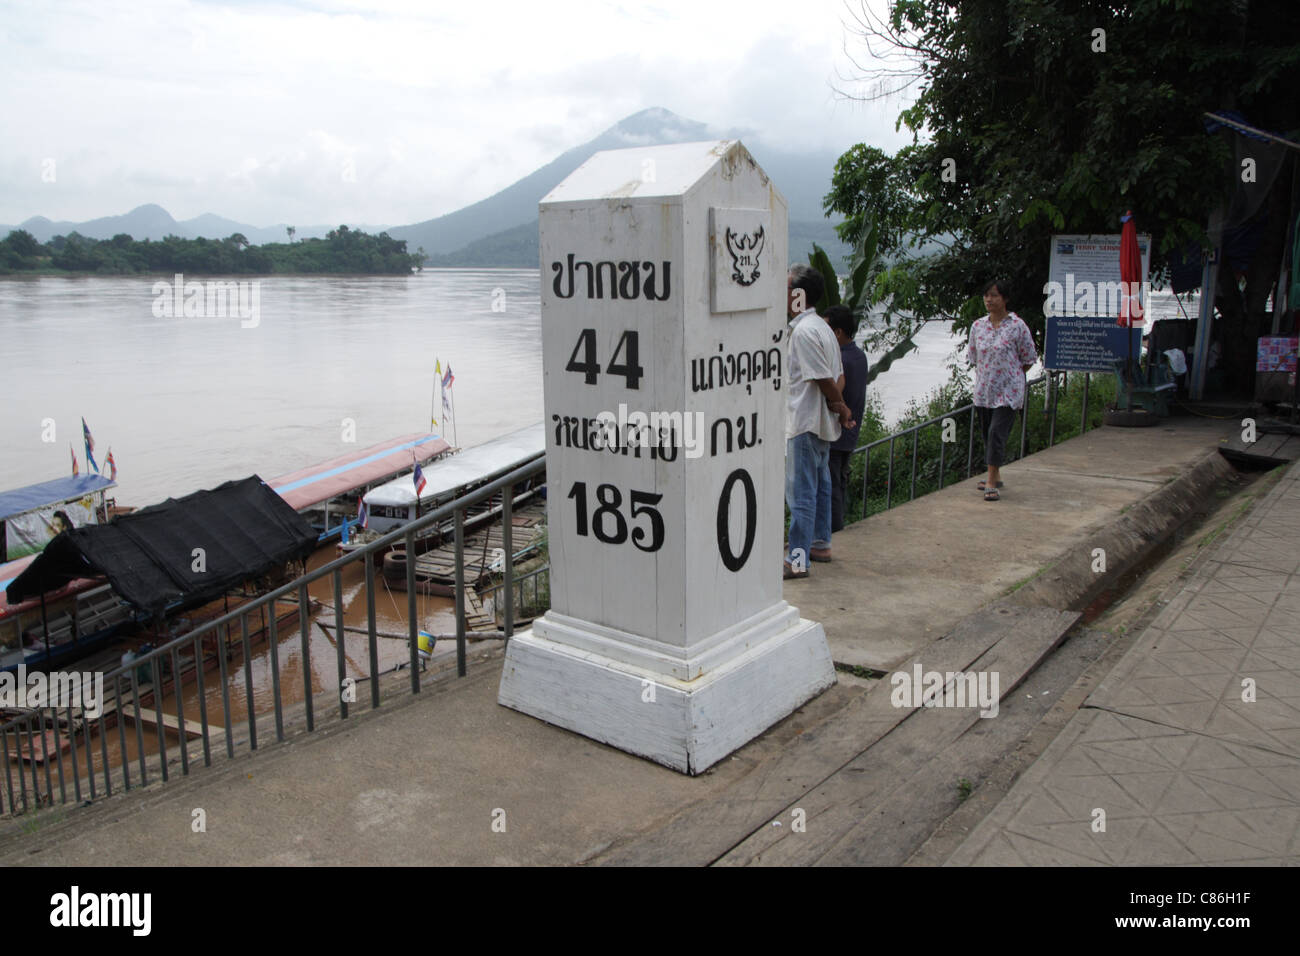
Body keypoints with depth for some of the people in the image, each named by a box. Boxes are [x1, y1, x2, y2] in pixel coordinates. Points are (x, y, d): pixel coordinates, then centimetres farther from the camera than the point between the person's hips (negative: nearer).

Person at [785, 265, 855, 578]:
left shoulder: (803, 331, -18)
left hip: (804, 422, -10)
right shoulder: (821, 326, 13)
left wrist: (842, 408, -6)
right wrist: (840, 408, 2)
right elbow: (837, 376, 11)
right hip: (822, 423, 10)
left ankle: (798, 560, -3)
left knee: (800, 491, -7)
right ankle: (821, 544, 30)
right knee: (820, 484, 18)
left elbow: (824, 379, -18)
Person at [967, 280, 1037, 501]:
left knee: (997, 432, -13)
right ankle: (995, 475, 28)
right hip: (983, 390, 5)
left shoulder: (1017, 326, -8)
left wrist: (1011, 376, 2)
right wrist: (984, 374, 11)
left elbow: (1029, 358, -1)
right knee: (987, 432, 12)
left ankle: (991, 481, -11)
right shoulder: (978, 326, 5)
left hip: (1008, 391, -5)